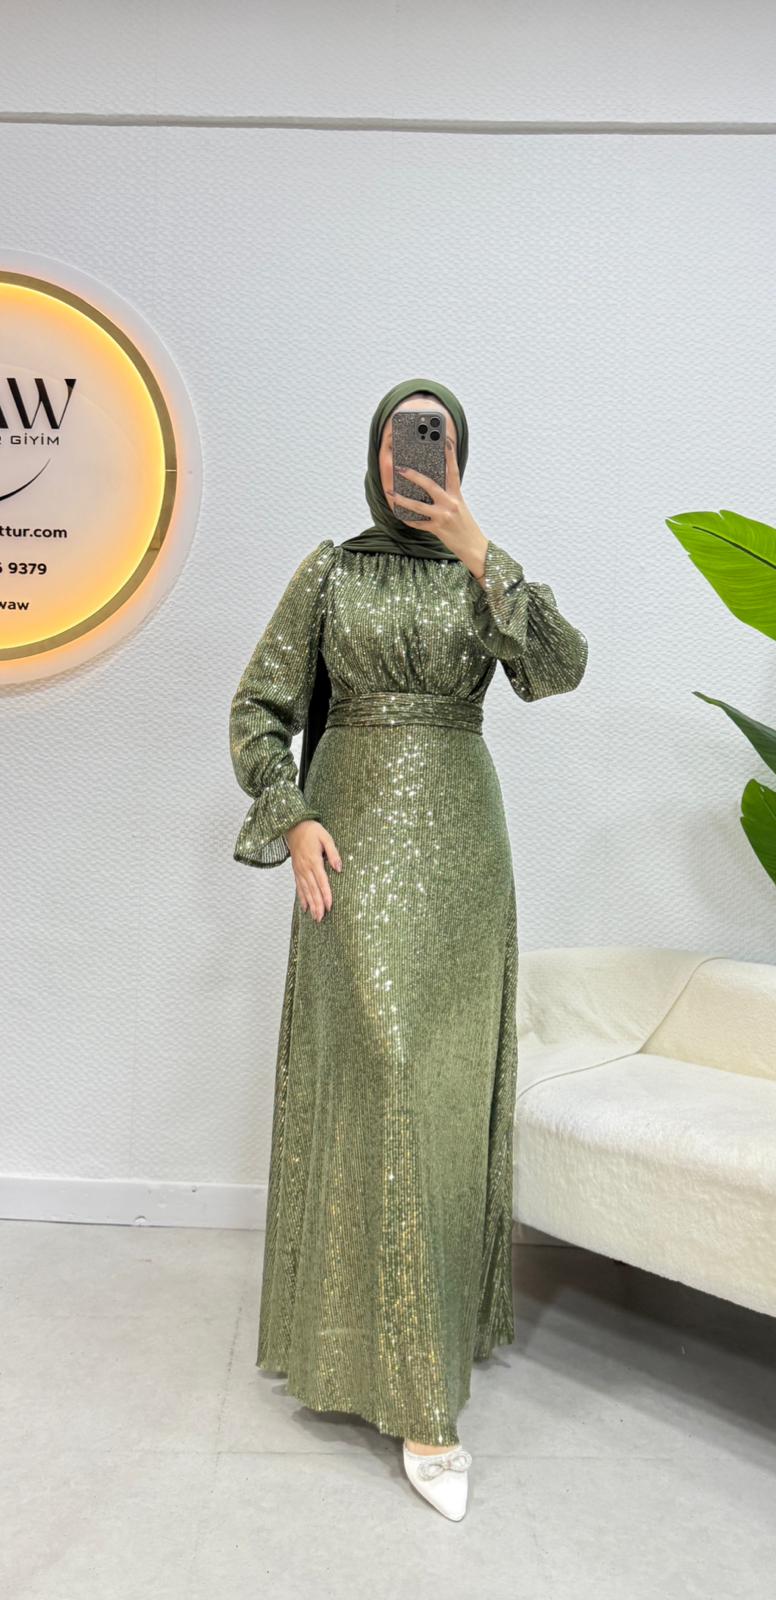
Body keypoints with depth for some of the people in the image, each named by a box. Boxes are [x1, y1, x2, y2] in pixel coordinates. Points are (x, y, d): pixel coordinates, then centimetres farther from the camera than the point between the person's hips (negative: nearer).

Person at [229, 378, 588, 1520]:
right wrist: (292, 820, -11)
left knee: (448, 1081, 8)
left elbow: (560, 669, -10)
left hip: (460, 846, 3)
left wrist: (477, 554, -16)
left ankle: (437, 1298, 32)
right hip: (356, 846, -2)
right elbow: (258, 710, 4)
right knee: (378, 1079, -9)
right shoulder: (329, 571, 6)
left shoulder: (494, 571, 9)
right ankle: (417, 1398, -1)